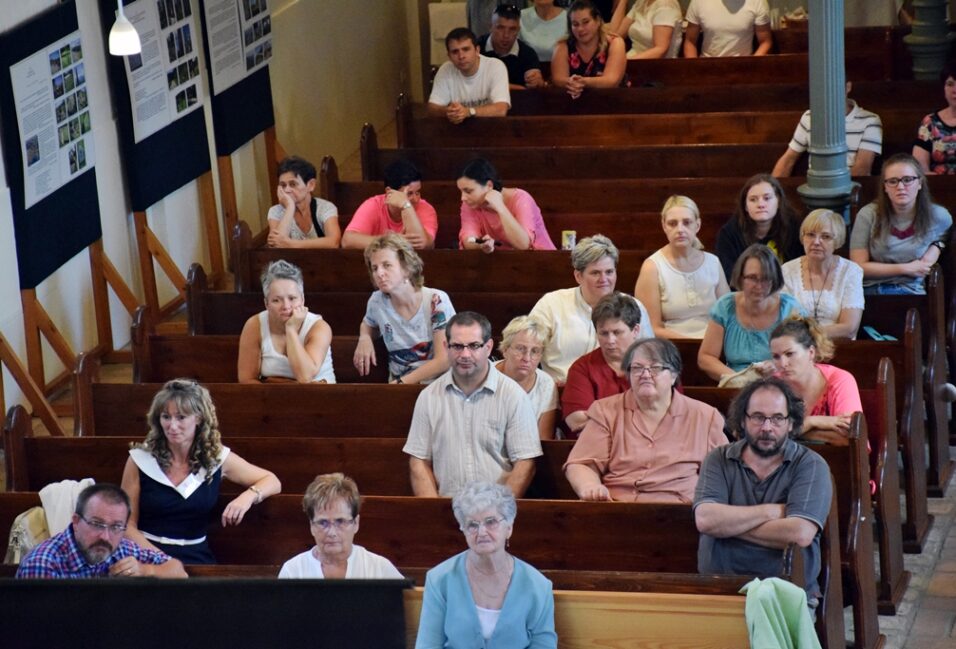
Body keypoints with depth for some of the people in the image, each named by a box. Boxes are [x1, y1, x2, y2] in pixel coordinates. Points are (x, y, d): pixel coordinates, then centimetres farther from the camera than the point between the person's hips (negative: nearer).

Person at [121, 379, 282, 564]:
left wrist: (247, 497, -8)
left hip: (197, 558, 2)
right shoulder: (140, 459, 0)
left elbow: (272, 481, 14)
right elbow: (128, 525, 3)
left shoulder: (217, 458, 4)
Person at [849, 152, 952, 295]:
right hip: (869, 289, 1)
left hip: (910, 291, -1)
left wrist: (936, 248, 7)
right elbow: (858, 267, -4)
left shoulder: (938, 217, 5)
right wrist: (906, 269, -5)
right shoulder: (868, 214, -2)